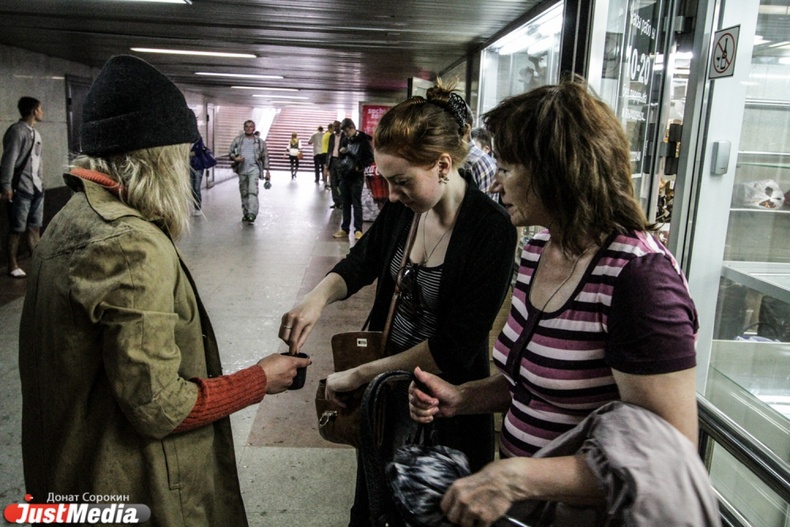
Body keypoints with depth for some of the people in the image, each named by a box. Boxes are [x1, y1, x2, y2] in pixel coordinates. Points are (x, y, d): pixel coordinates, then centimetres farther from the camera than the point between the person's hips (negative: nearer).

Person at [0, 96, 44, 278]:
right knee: (17, 229, -1)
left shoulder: (35, 133, 15)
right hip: (21, 188, -8)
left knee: (35, 227, 12)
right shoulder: (17, 131, -11)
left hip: (36, 188, 8)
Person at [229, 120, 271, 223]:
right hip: (242, 169, 3)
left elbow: (265, 157, 10)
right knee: (244, 193, 10)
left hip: (254, 169, -3)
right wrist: (235, 158, -14)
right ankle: (245, 213, 23)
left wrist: (267, 171, 6)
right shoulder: (238, 139, 7)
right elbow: (230, 151, 8)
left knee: (253, 191, -18)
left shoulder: (260, 141, 5)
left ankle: (252, 214, -26)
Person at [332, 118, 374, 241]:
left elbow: (370, 158, -8)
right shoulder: (345, 140, 10)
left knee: (356, 204, -2)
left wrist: (359, 166, -17)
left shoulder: (363, 140, -9)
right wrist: (341, 152, -1)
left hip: (356, 177, -6)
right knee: (345, 204, 11)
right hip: (344, 175, 6)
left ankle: (358, 230, 4)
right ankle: (344, 229, 17)